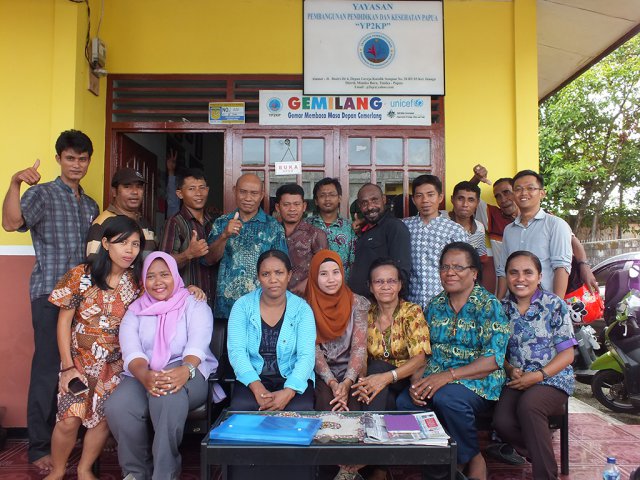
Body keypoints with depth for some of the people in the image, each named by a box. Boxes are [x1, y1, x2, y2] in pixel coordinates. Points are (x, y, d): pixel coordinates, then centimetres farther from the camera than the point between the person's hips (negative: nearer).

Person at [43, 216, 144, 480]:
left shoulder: (137, 280, -4)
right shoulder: (81, 275, -10)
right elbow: (64, 322, -6)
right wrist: (68, 366, -9)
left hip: (116, 363, 2)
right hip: (80, 359, -1)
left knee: (103, 418, -1)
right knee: (69, 419, -10)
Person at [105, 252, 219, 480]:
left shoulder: (196, 306, 5)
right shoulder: (135, 311, 12)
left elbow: (197, 346, -13)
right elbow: (131, 352, -6)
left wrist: (185, 370, -37)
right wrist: (144, 375, -30)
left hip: (188, 374, -2)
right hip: (143, 376, 3)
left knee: (169, 396, -38)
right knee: (117, 407, -29)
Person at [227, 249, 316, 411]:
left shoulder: (302, 308, -2)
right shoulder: (243, 305, 0)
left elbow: (306, 356, -11)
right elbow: (236, 351, -9)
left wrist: (288, 391, -29)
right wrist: (257, 387, -25)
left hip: (292, 377, 0)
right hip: (253, 378, 0)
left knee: (300, 410, -29)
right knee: (241, 408, -29)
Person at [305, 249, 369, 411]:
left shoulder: (357, 303, 0)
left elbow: (359, 347, -6)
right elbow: (313, 349, -7)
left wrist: (347, 383, -20)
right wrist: (332, 383, -19)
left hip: (350, 372, 1)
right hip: (320, 373, 0)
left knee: (353, 407, -24)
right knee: (327, 407, -27)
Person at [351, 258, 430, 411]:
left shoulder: (412, 311, -6)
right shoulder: (367, 315, 4)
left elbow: (419, 358, -16)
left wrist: (387, 377, -32)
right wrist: (361, 382, -23)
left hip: (409, 379, -2)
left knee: (378, 367, -31)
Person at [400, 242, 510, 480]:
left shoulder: (488, 305, -4)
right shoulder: (435, 305, 12)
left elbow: (493, 360, -14)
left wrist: (448, 375, -23)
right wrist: (416, 380, -10)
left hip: (477, 381, -4)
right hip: (434, 379, 4)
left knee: (446, 398, -36)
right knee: (403, 403, -24)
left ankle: (472, 459, -6)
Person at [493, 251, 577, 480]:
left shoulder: (554, 305, -1)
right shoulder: (502, 308, 8)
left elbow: (567, 353, -3)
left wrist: (539, 375, -16)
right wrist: (510, 370, -7)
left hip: (553, 378, -3)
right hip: (517, 380, 3)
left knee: (528, 405, -34)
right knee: (502, 422, -23)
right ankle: (542, 454, 7)